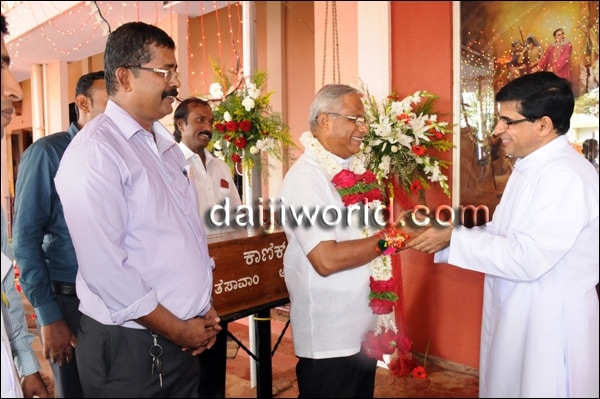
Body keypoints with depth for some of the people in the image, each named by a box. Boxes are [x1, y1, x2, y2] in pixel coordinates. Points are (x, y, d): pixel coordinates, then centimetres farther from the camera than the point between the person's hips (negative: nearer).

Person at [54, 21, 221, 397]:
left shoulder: (167, 145, 10)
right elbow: (104, 267, -22)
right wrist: (178, 329, -13)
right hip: (129, 346, -7)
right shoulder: (95, 152, -16)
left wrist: (206, 311, 4)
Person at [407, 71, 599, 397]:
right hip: (514, 315, 9)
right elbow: (504, 233, 10)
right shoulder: (531, 167, 9)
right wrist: (442, 233, -2)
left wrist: (452, 238, -21)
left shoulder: (566, 176, -24)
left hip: (550, 324, -9)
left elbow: (526, 259, -28)